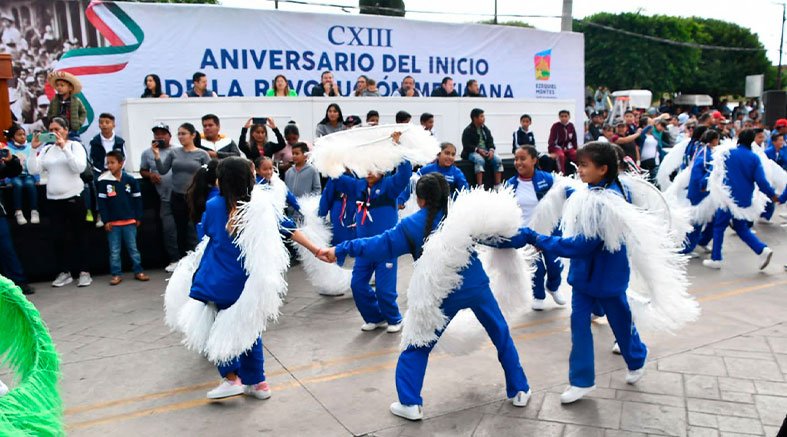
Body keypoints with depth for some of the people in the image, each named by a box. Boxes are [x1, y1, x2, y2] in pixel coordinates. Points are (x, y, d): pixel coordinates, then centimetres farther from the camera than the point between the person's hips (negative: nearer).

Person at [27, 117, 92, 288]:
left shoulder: (75, 146, -2)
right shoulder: (46, 149, 8)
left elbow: (80, 167, -18)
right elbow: (33, 170, 1)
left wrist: (64, 147, -21)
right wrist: (34, 149, -5)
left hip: (74, 198, -4)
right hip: (53, 200, 4)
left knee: (78, 235, 5)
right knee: (58, 237, 5)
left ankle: (84, 272, 11)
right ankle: (64, 272, 15)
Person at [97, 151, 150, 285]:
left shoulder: (130, 179, -3)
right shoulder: (103, 181, -6)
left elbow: (137, 199, 4)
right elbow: (101, 202, -3)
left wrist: (138, 217, 3)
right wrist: (106, 221, -6)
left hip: (129, 221, 0)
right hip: (112, 222, 0)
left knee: (133, 248, 9)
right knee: (114, 251, 7)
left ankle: (138, 271, 17)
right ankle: (116, 274, 14)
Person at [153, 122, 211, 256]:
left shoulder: (202, 154, -3)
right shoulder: (174, 152, 5)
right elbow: (162, 171, 4)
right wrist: (157, 156, -9)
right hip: (177, 197, 4)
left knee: (192, 232, -8)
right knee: (181, 231, 13)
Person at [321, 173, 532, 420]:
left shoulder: (411, 225, -6)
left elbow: (379, 246, -7)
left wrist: (340, 250, -1)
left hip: (443, 295, -2)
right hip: (477, 286, 2)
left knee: (417, 348, 14)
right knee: (501, 335, 22)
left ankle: (410, 404, 13)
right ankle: (519, 391, 31)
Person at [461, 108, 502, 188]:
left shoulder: (485, 129, 15)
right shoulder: (468, 130, -3)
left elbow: (490, 141, 12)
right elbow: (466, 146, -10)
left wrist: (491, 150, -10)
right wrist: (478, 150, -22)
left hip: (486, 151, 5)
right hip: (472, 152, -5)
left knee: (498, 159, -21)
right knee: (480, 160, -37)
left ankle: (498, 185, -20)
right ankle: (480, 186, -39)